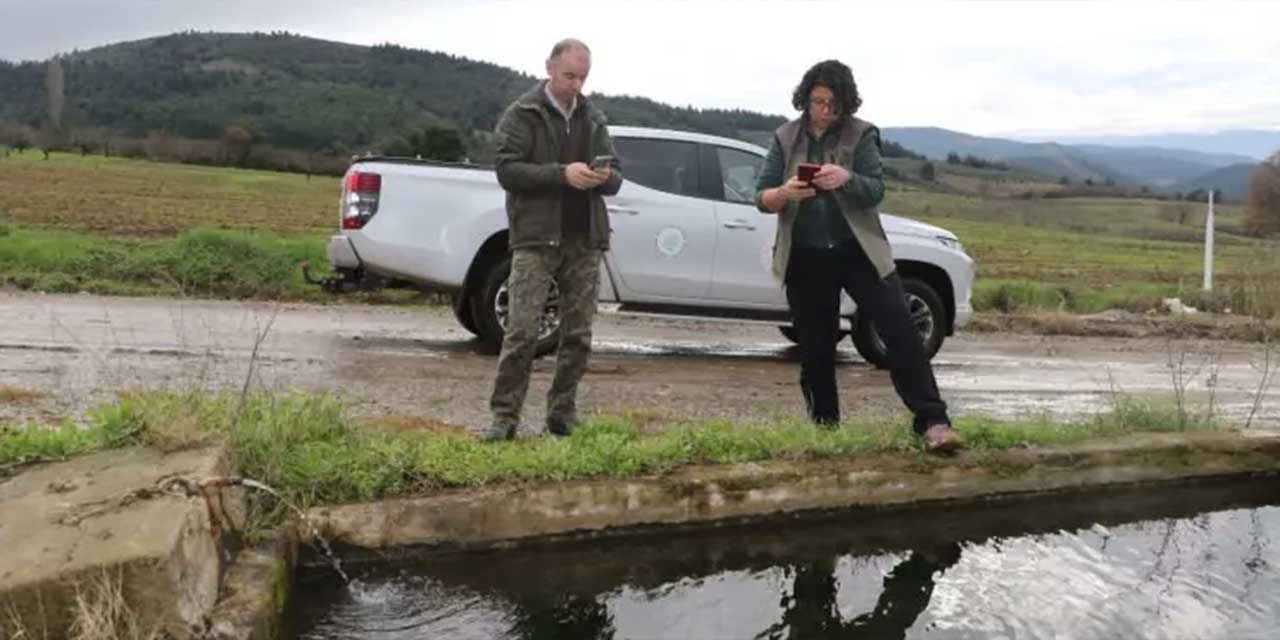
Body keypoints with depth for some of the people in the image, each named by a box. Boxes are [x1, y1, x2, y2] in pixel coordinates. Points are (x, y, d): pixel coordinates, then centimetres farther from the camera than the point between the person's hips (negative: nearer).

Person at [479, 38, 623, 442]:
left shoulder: (593, 118, 16)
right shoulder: (522, 115, 2)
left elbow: (616, 177, 15)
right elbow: (507, 170, -9)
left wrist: (606, 176, -9)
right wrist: (562, 173, -19)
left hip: (584, 241, 5)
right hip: (536, 239, -4)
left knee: (578, 334, 5)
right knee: (522, 332, -8)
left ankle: (563, 414, 15)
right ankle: (504, 416, 0)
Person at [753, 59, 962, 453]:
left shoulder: (861, 135, -2)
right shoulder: (786, 138, 3)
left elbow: (875, 191, -11)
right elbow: (761, 196, -2)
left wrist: (846, 179, -33)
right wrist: (784, 192, -25)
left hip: (858, 251, -1)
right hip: (806, 258, 2)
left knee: (901, 330, -10)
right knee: (815, 348, 8)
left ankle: (932, 422, -6)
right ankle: (825, 428, 23)